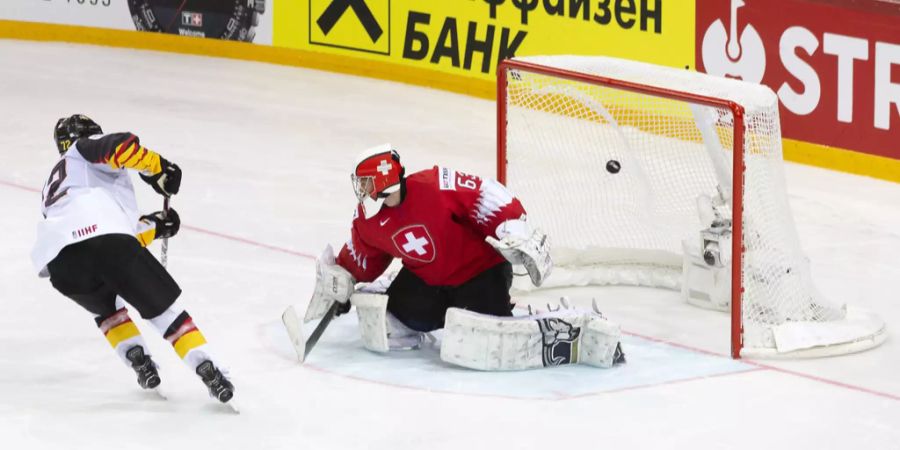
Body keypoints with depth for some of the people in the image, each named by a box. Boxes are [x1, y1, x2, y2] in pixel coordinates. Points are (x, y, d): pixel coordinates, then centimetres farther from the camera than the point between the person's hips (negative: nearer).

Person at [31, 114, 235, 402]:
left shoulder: (51, 187, 42)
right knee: (163, 306, 8)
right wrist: (158, 167, 11)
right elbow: (118, 145, 0)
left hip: (60, 263, 5)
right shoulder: (85, 150, 26)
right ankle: (206, 369, -5)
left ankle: (137, 359, 17)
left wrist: (153, 227, 41)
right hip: (104, 236, -5)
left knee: (106, 306, 35)